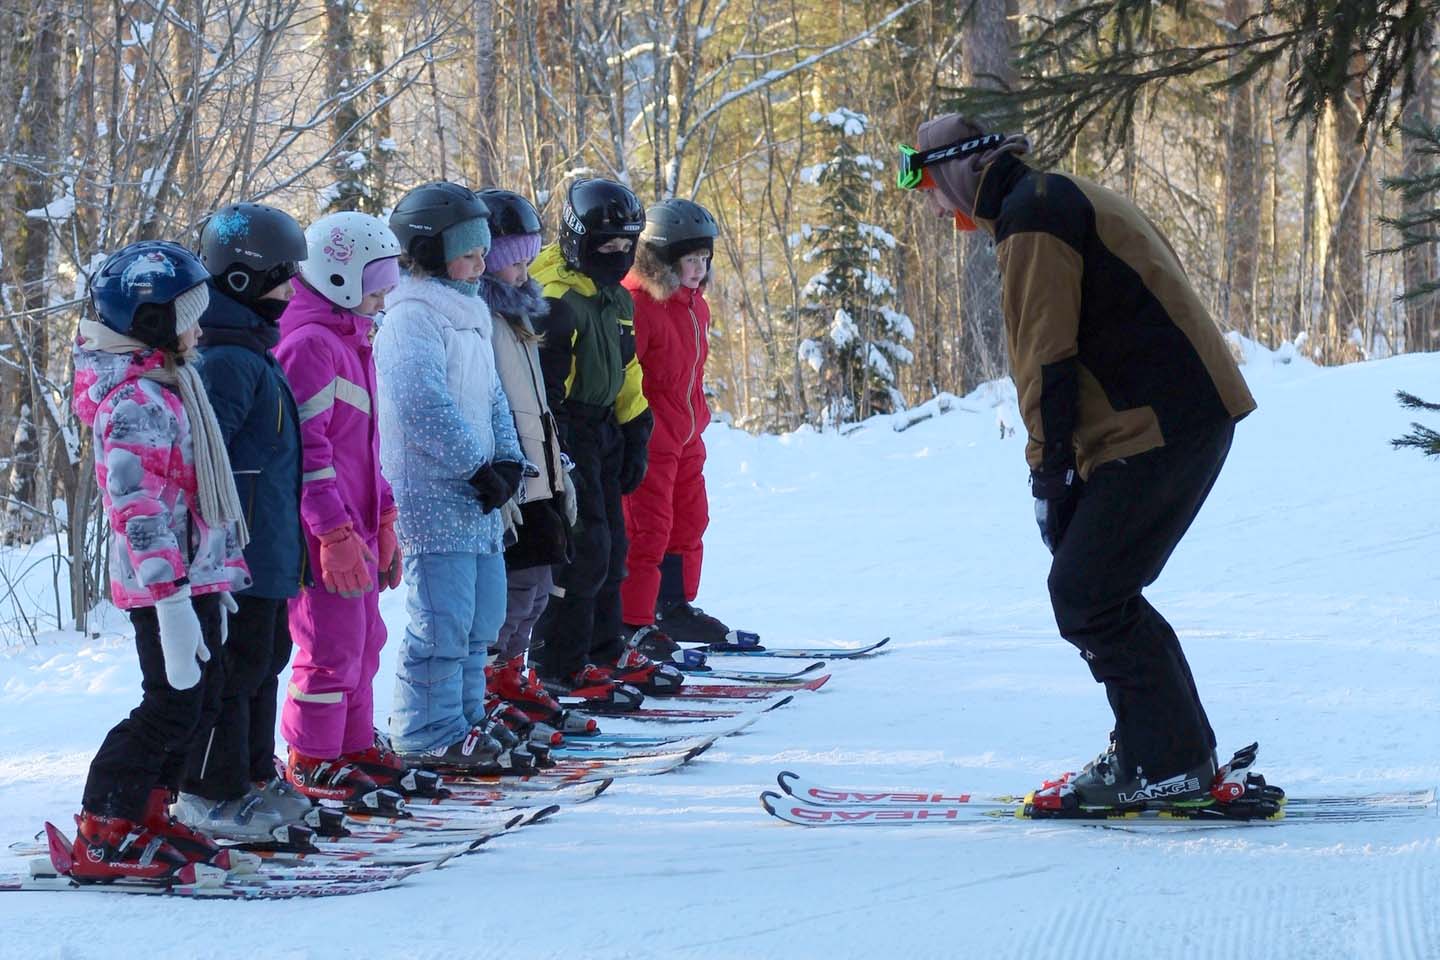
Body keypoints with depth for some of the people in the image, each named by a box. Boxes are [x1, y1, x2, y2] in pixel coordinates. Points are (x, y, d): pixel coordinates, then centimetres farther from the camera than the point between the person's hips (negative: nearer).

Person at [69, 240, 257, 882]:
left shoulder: (169, 388, 15)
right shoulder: (135, 405, -18)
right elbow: (139, 512, -24)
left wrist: (213, 579, 26)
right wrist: (171, 601, -28)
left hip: (195, 575, 10)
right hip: (167, 586, -10)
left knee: (199, 698, 14)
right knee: (172, 705, -8)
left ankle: (146, 819, 23)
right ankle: (102, 839, -3)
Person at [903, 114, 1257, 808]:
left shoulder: (1030, 216, -10)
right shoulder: (1066, 200, 22)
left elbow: (1047, 356, -15)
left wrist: (1049, 473, -11)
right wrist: (1060, 467, 21)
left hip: (1155, 427, -10)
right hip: (1197, 415, 10)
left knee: (1084, 595, -7)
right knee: (1101, 592, 14)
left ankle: (1168, 767, -5)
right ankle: (1180, 753, 17)